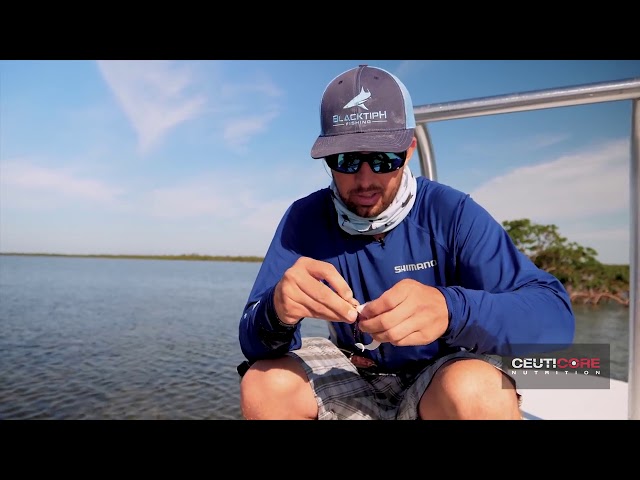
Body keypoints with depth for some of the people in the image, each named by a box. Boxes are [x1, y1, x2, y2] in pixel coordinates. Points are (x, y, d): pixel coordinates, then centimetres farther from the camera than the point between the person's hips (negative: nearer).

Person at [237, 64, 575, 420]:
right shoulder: (305, 218, -11)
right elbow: (255, 341, -13)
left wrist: (450, 309, -44)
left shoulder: (451, 212, -17)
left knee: (475, 392, -33)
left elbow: (554, 316, -24)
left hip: (443, 373, -1)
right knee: (263, 383, -22)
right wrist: (278, 310, -38)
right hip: (354, 377, 2)